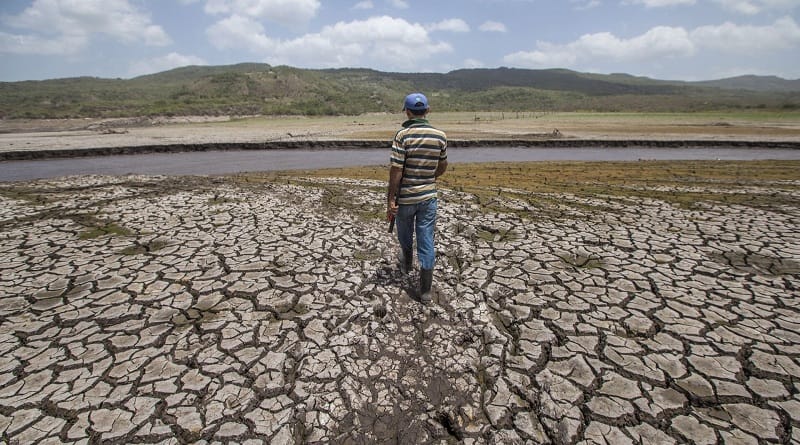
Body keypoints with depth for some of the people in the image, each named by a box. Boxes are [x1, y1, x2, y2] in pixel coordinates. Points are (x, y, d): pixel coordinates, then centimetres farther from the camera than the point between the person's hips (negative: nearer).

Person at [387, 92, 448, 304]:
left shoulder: (402, 135, -14)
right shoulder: (440, 135, -1)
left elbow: (396, 170, -18)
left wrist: (391, 200, -11)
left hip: (405, 197, -2)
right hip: (428, 196, 2)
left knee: (405, 235, 23)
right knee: (426, 241, 6)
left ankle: (407, 263, 50)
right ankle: (425, 289, 9)